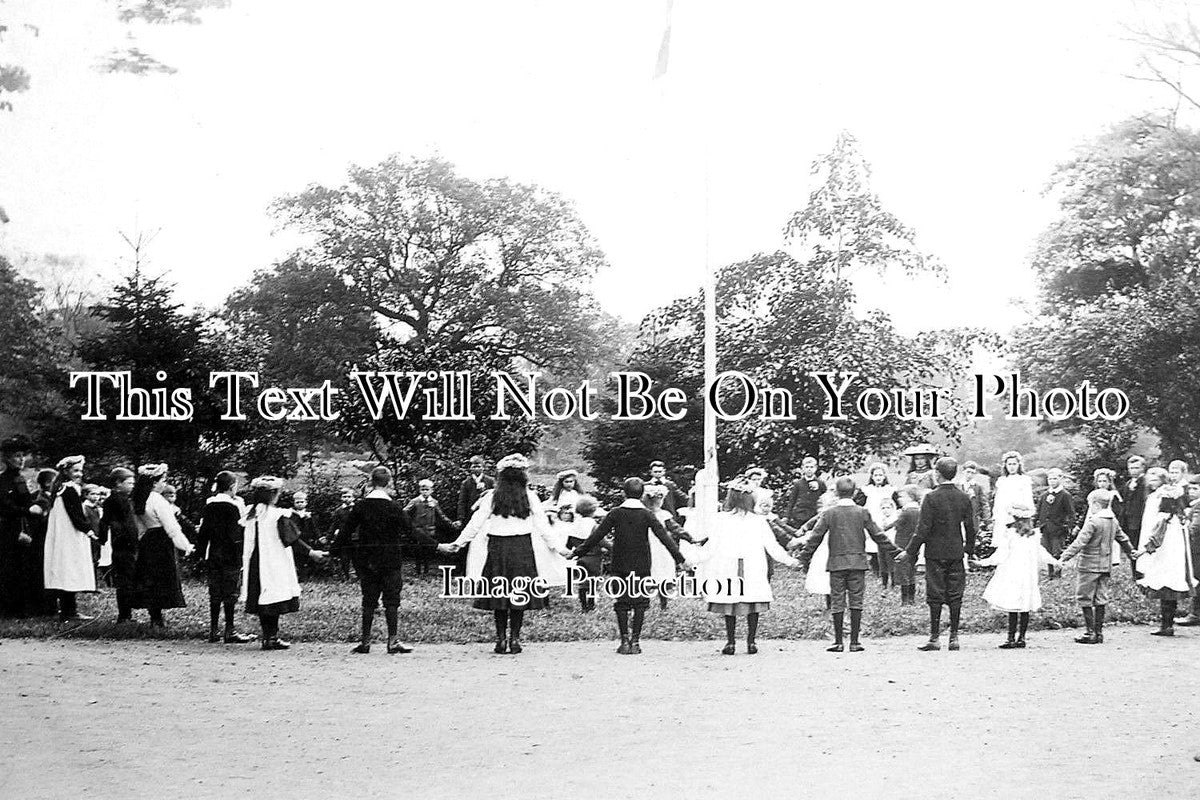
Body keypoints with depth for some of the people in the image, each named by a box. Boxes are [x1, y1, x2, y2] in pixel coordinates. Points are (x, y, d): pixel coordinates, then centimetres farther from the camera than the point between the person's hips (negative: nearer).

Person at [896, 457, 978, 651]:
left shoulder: (931, 498, -12)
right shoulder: (964, 498, 2)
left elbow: (923, 529, -13)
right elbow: (971, 527, 8)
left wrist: (909, 552, -6)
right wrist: (970, 549, 22)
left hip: (935, 553, -4)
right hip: (956, 553, 4)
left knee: (935, 597, 1)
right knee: (955, 596, 8)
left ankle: (934, 638, 2)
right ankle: (954, 637, 9)